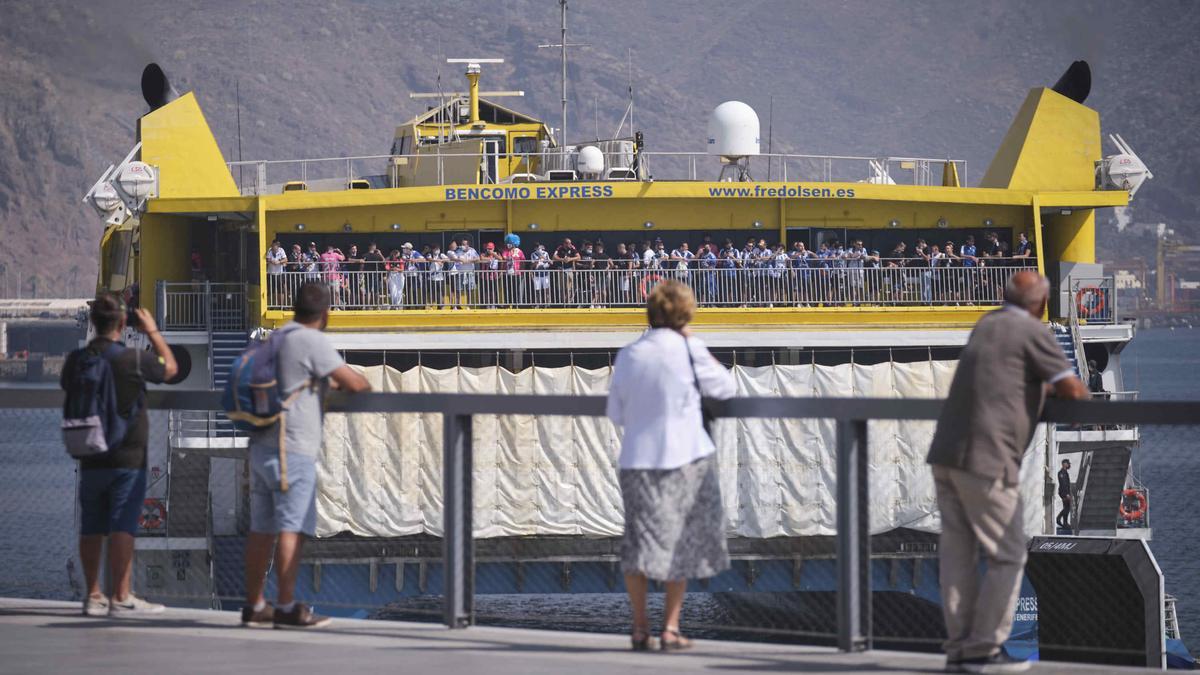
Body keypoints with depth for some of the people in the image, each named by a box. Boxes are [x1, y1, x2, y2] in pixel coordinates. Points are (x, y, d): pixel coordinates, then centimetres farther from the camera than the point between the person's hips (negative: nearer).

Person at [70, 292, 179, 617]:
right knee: (122, 528, -6)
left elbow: (68, 387, 20)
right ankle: (121, 598, -8)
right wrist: (152, 331, 15)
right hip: (128, 457, -5)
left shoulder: (76, 361, 0)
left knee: (92, 529, 9)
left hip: (91, 460, 5)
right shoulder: (134, 360, -13)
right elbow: (170, 367, 5)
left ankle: (93, 595, 12)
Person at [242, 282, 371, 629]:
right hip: (292, 450, -8)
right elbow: (353, 383, -12)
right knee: (291, 528, -9)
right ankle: (286, 607, -13)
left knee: (261, 529, 9)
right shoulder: (312, 341, -9)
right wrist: (364, 386, 10)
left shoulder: (275, 340, 16)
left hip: (261, 446, 8)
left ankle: (254, 606, 12)